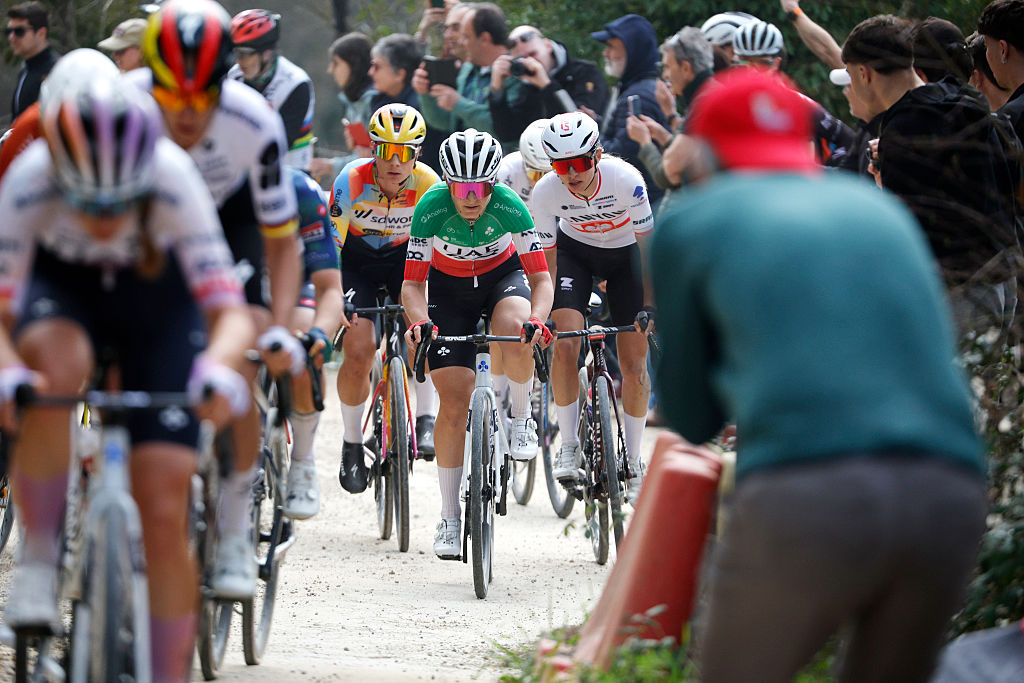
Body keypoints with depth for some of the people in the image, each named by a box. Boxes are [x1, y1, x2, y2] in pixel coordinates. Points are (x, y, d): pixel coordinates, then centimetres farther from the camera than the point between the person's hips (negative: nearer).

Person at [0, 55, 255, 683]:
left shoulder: (173, 179, -34)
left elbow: (231, 311, -35)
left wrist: (221, 369, -57)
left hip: (159, 302, 0)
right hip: (61, 287, 0)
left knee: (165, 513, -10)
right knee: (56, 367, -38)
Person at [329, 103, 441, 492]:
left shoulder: (427, 184, -25)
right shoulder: (351, 181, -29)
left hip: (405, 257, 1)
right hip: (356, 259, -1)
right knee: (358, 354, -13)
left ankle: (425, 418, -11)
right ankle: (352, 445, 7)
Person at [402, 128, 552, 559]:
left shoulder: (509, 206, -29)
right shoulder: (432, 208, -28)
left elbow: (541, 279, -26)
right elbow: (412, 283, -23)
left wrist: (536, 319, -46)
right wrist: (419, 321, -43)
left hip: (502, 277, 0)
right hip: (448, 287, 0)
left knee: (515, 336, -37)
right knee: (454, 404, -8)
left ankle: (522, 419, -8)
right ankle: (449, 519, 0)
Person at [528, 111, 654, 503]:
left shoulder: (626, 180, -33)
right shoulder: (545, 192, -28)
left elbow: (647, 244, -23)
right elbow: (546, 259, -17)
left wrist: (650, 306, -27)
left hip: (623, 252, -1)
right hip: (574, 251, 1)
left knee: (634, 364, -4)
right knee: (565, 345, -20)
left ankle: (633, 462, 11)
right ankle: (568, 445, -5)